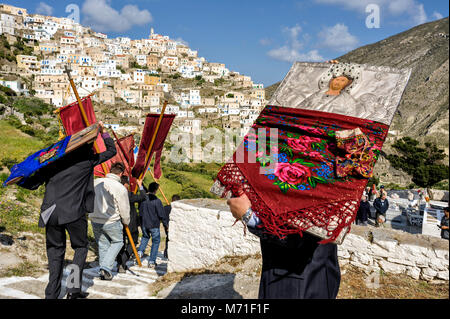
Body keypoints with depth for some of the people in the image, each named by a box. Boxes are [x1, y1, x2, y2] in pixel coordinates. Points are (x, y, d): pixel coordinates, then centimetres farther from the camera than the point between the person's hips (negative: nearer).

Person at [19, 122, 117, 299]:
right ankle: (74, 289, 6)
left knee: (55, 250, 15)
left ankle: (52, 294, 15)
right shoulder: (88, 159, 2)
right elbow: (111, 150, 15)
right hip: (74, 212, -3)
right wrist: (103, 132, 21)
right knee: (81, 246, 16)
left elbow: (33, 184, 7)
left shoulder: (54, 160, 10)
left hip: (51, 212, 3)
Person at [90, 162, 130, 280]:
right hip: (111, 222, -4)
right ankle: (106, 268, 3)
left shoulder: (96, 182, -2)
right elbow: (125, 210, -8)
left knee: (102, 245, 18)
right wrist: (126, 222, 10)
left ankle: (103, 272, 21)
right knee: (117, 241, 17)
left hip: (95, 221, 5)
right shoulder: (121, 188, -16)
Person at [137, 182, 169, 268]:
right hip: (154, 225, -5)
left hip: (144, 224, 5)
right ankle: (152, 262, 8)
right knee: (156, 241, 8)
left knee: (145, 237, 31)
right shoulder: (156, 201, -18)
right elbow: (161, 214, -13)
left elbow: (140, 212, 8)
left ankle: (140, 251, 13)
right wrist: (166, 224, 1)